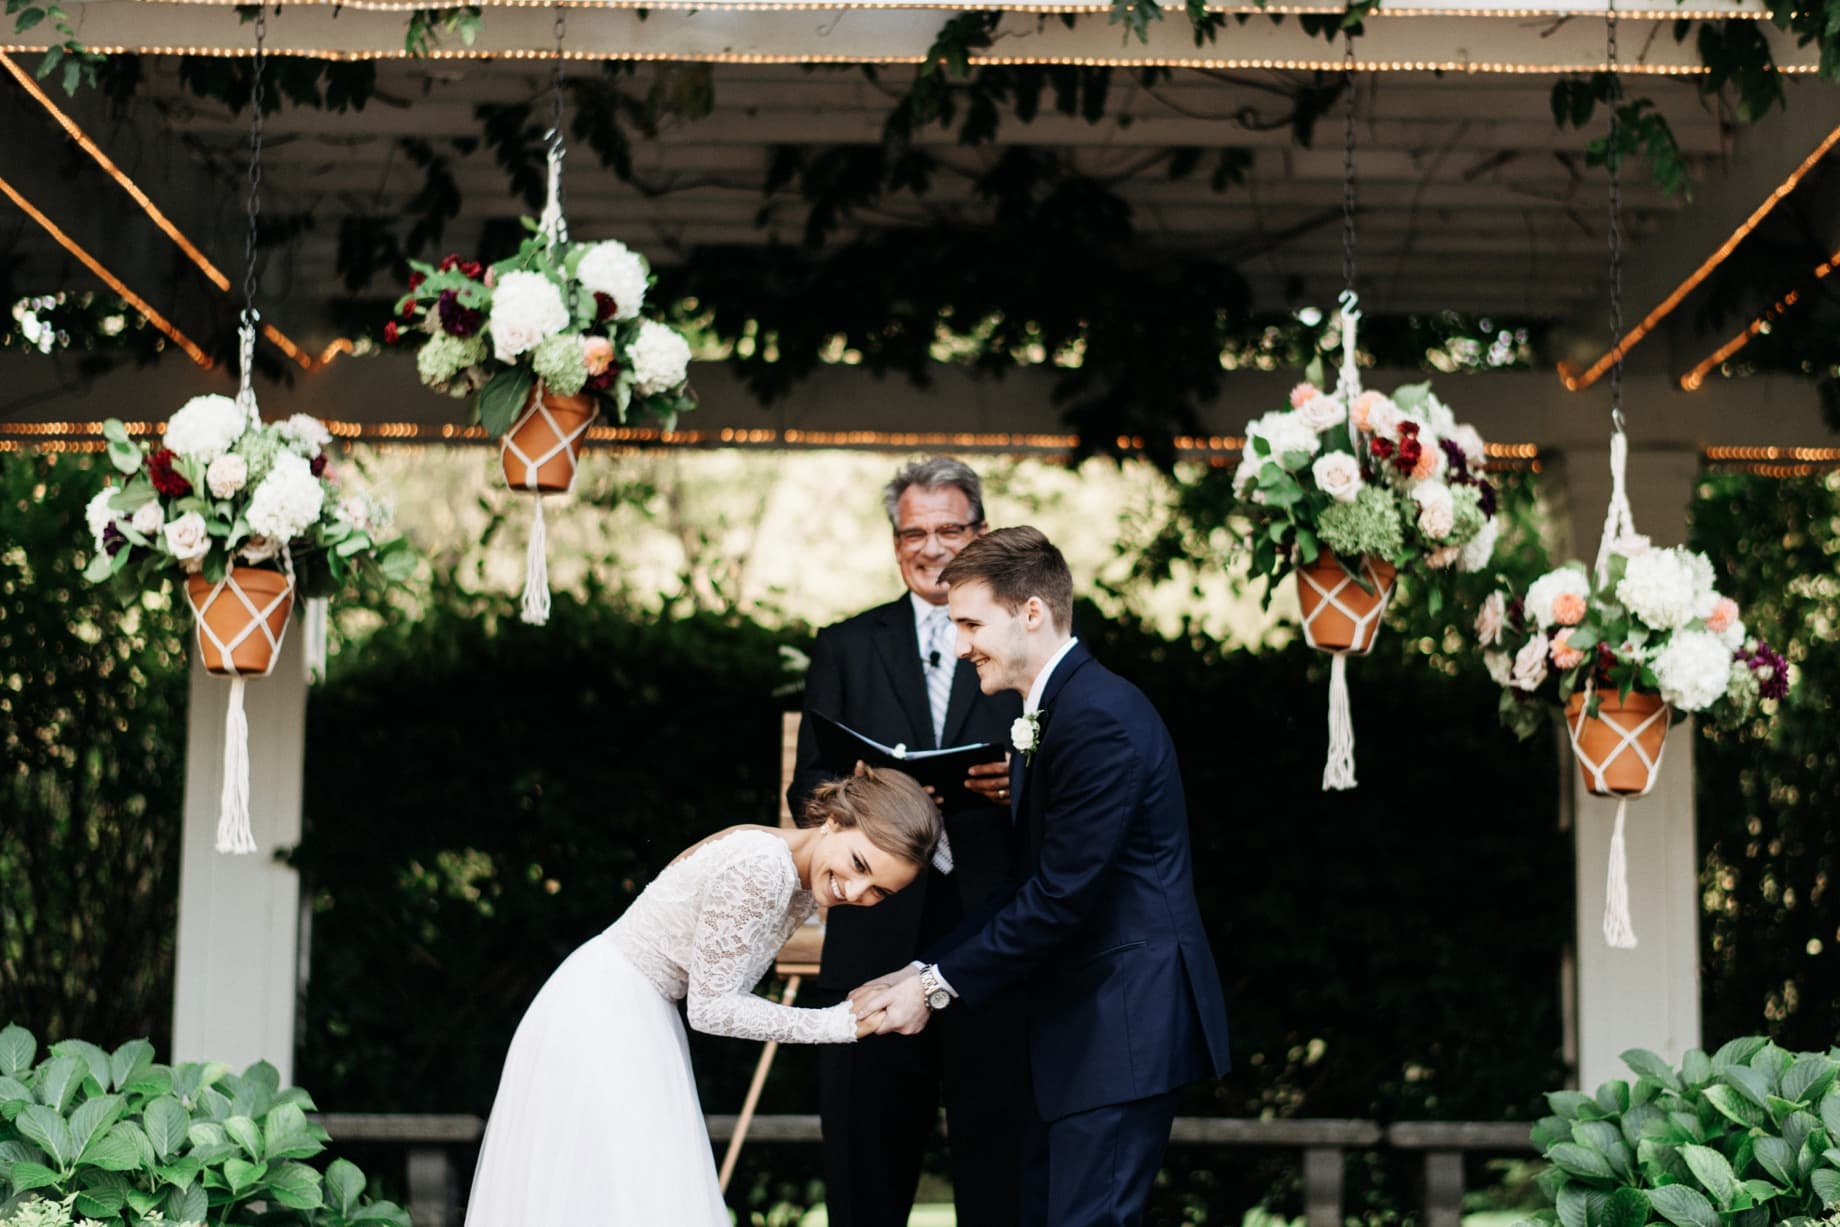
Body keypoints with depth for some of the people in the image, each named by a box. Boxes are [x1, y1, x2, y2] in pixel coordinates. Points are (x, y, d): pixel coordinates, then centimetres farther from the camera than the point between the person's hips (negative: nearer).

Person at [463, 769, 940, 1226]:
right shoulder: (758, 869, -27)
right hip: (602, 1018, -9)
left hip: (635, 1018, 9)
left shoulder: (806, 883, 1)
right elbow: (711, 1007, -22)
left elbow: (724, 989, 8)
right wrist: (836, 1024, -18)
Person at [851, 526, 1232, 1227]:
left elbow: (1062, 896, -21)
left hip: (1124, 1020, -10)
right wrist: (924, 974, 5)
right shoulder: (1054, 709, 14)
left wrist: (939, 986, -14)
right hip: (1081, 1021, 10)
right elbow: (1028, 886, 14)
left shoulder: (1097, 719, -19)